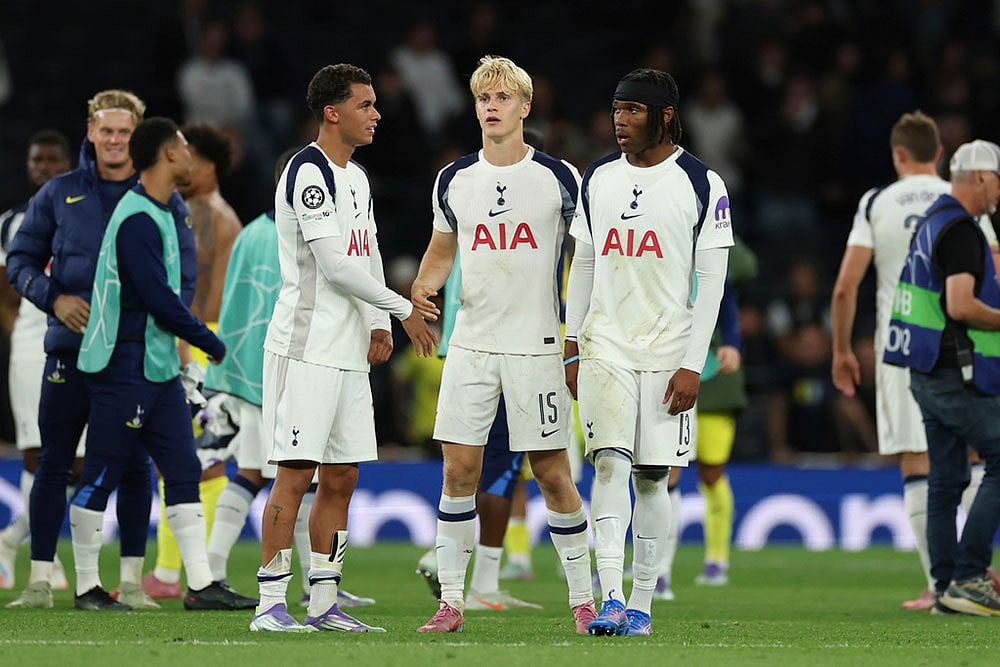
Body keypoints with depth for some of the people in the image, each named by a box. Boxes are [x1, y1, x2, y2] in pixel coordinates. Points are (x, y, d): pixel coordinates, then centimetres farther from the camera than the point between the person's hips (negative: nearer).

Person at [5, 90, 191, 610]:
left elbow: (184, 279, 7)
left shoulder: (163, 200, 6)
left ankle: (131, 582, 7)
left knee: (133, 466, 1)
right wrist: (53, 297, -9)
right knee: (53, 464, -1)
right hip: (70, 351, 0)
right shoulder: (59, 194, 7)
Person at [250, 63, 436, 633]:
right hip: (306, 346, -9)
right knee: (296, 474, -9)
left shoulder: (358, 178, 17)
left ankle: (324, 602, 14)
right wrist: (405, 310, -10)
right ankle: (271, 605, -7)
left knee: (341, 478, 9)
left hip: (349, 352, 9)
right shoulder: (308, 173, -13)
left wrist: (378, 325, 7)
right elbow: (336, 265, -18)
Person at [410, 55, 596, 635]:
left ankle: (583, 598, 11)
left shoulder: (559, 178, -2)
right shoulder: (455, 180, 7)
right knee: (460, 469, -2)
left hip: (537, 344, -3)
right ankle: (451, 600, 2)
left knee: (553, 474, 0)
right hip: (471, 345, 3)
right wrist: (424, 287, -2)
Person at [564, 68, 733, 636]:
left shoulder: (701, 184, -4)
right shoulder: (598, 180, 9)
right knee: (610, 462, -12)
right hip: (605, 349, 2)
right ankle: (611, 599, -18)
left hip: (667, 353, -2)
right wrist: (572, 349, 9)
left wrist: (693, 366, -10)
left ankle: (641, 604, 12)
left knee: (652, 476, 3)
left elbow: (711, 281, -5)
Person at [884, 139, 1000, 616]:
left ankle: (946, 587, 9)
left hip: (928, 374, 10)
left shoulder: (933, 220, 17)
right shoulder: (960, 229, -15)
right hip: (958, 375, -10)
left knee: (946, 478, 9)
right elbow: (961, 305, -24)